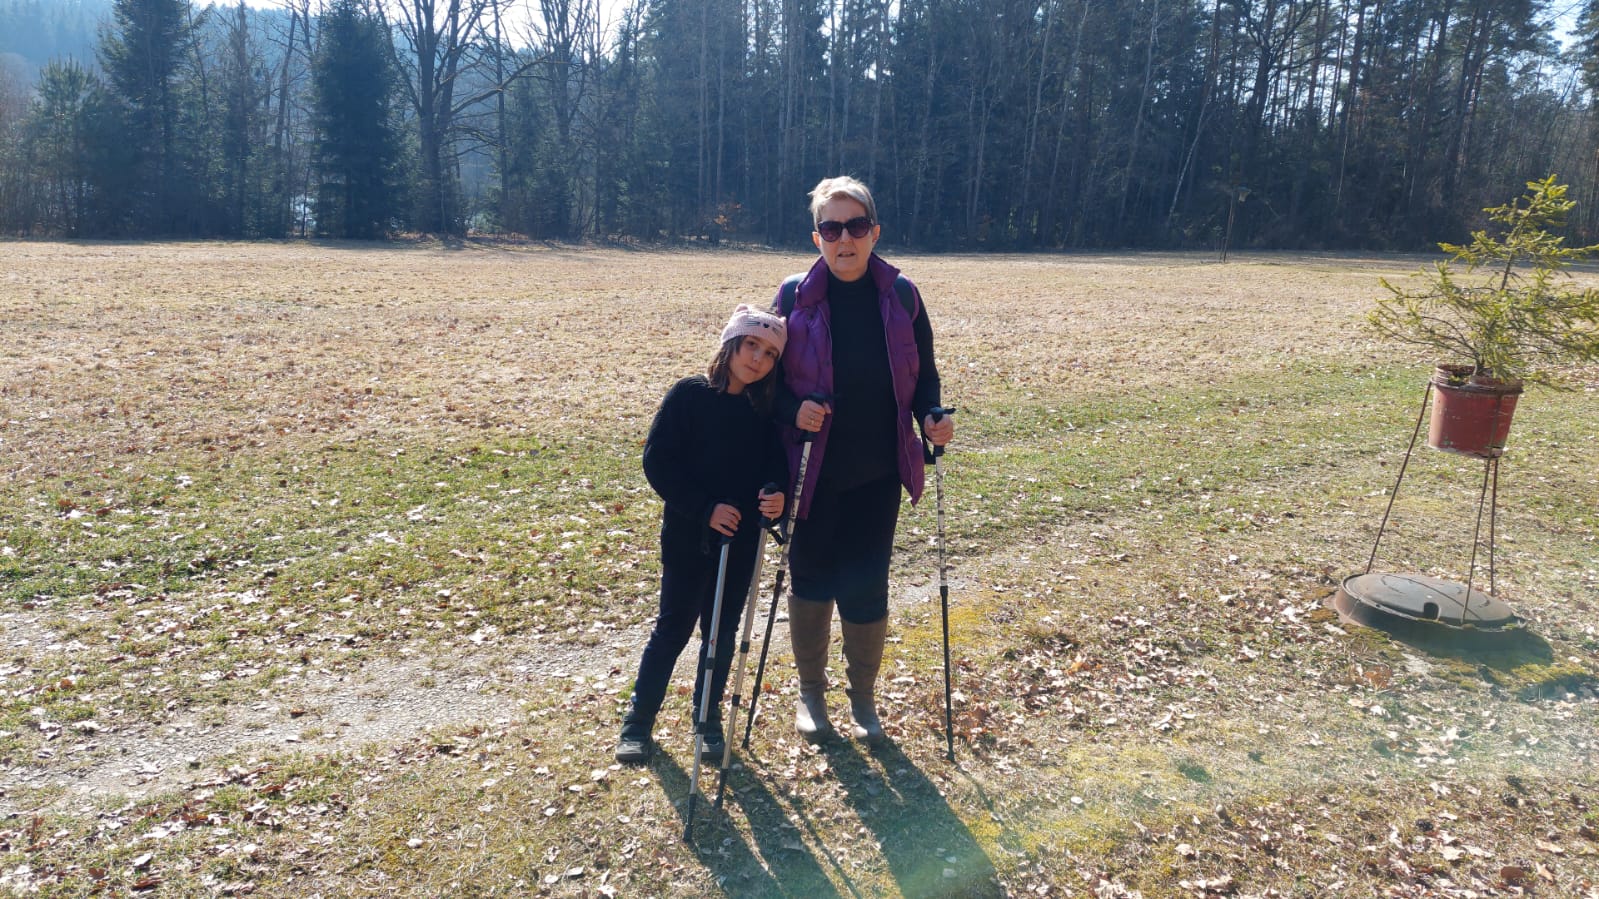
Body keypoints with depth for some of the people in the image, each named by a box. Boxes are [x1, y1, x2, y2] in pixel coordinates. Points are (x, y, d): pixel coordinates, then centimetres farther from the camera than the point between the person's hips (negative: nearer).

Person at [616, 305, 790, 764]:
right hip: (688, 535, -3)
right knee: (674, 626, 5)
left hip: (741, 537, 3)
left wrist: (776, 493, -21)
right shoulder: (688, 395, -10)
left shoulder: (766, 409, 0)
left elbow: (776, 463, 2)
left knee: (723, 628, 13)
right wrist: (704, 508, -19)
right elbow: (657, 460, -12)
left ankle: (708, 717, 30)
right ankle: (638, 719, 22)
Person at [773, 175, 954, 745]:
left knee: (866, 587, 5)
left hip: (877, 473, 1)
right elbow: (769, 377, -1)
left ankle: (863, 698, 28)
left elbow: (922, 373, 6)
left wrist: (932, 416, -12)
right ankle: (811, 692, 34)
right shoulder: (795, 297, -7)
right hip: (813, 472, 0)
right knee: (811, 581, 11)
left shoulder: (900, 295, -3)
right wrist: (794, 408, -21)